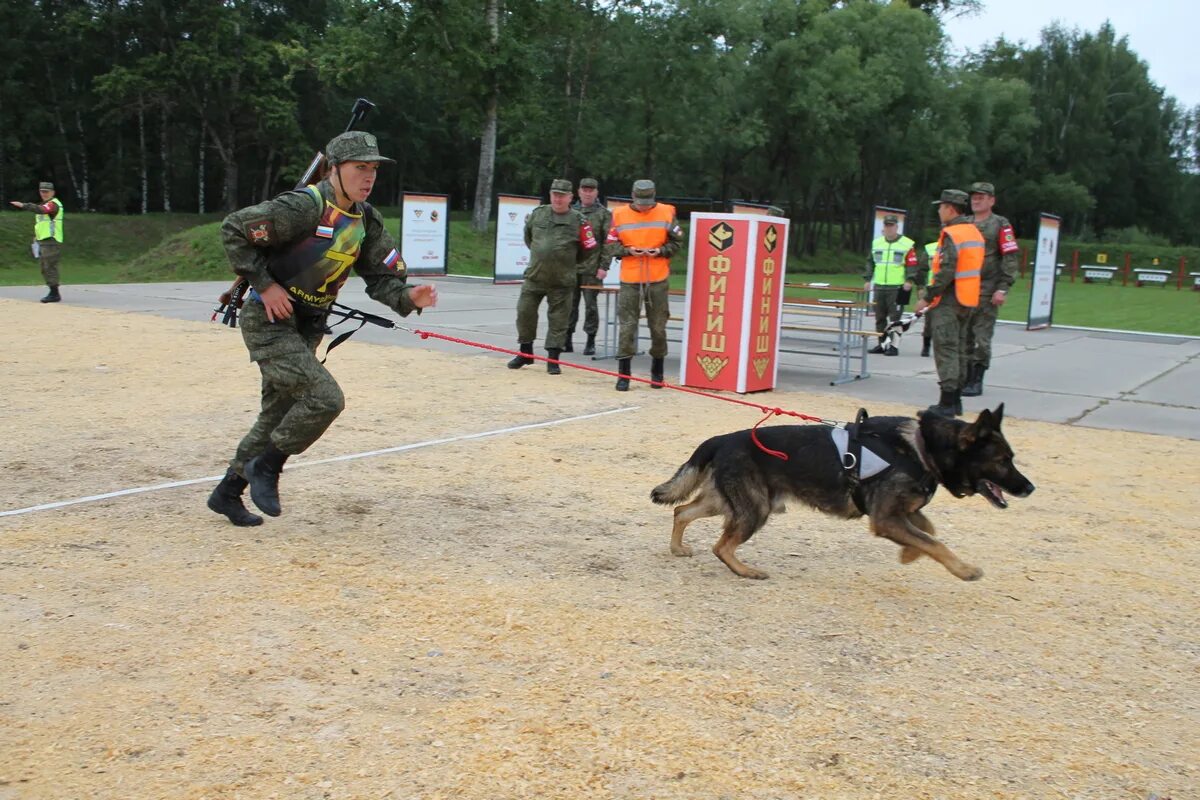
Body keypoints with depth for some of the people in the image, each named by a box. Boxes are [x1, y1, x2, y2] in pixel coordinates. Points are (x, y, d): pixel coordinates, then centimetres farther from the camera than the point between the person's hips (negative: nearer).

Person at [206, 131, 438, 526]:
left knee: (279, 415, 15)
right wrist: (265, 285, -20)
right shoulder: (304, 207, -21)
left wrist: (409, 297, -18)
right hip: (268, 322, -8)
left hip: (305, 330, 8)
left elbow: (381, 278, 3)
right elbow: (232, 229, -18)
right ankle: (266, 467, 1)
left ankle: (227, 493, 31)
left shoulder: (366, 221, 2)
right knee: (325, 397, -20)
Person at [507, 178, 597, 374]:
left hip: (562, 281, -3)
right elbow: (528, 236, 22)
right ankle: (525, 353, 20)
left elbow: (588, 248, 4)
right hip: (534, 277, 3)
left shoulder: (578, 221, -5)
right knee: (524, 312, 4)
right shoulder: (537, 214, 4)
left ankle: (553, 360, 9)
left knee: (558, 320, 2)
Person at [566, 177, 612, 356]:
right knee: (570, 304, 6)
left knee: (590, 304, 1)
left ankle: (591, 342, 8)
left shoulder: (604, 214, 2)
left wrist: (604, 266, -11)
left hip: (592, 268, -3)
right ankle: (567, 340, 14)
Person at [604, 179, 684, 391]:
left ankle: (657, 372, 23)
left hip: (658, 279, 0)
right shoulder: (620, 215, 1)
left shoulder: (666, 213, 1)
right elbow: (609, 246, 5)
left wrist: (661, 251, -10)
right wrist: (627, 251, -12)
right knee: (626, 326, -1)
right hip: (630, 280, 0)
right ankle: (623, 375, 6)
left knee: (658, 326, 8)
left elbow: (677, 241, 7)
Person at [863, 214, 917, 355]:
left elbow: (912, 264, -4)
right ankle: (882, 344, 18)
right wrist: (867, 279, 12)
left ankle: (893, 345, -2)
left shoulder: (907, 244, -1)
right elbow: (870, 262, 19)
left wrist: (909, 280, -15)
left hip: (897, 287, -5)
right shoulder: (876, 243, 15)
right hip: (879, 286, 5)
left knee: (894, 318, -5)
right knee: (879, 317, 9)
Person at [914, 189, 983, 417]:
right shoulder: (975, 232, 14)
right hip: (968, 301, 9)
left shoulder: (951, 235, -15)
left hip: (949, 302, -9)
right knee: (958, 349, 15)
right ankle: (956, 400, 20)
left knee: (945, 350, -7)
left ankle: (947, 403, -8)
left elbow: (946, 272, -22)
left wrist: (928, 298, -17)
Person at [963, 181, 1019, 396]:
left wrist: (1002, 289, -15)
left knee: (982, 338, -3)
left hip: (987, 293, -5)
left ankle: (976, 382, 2)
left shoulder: (1001, 225, -2)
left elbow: (1010, 260, -7)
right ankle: (965, 378, 16)